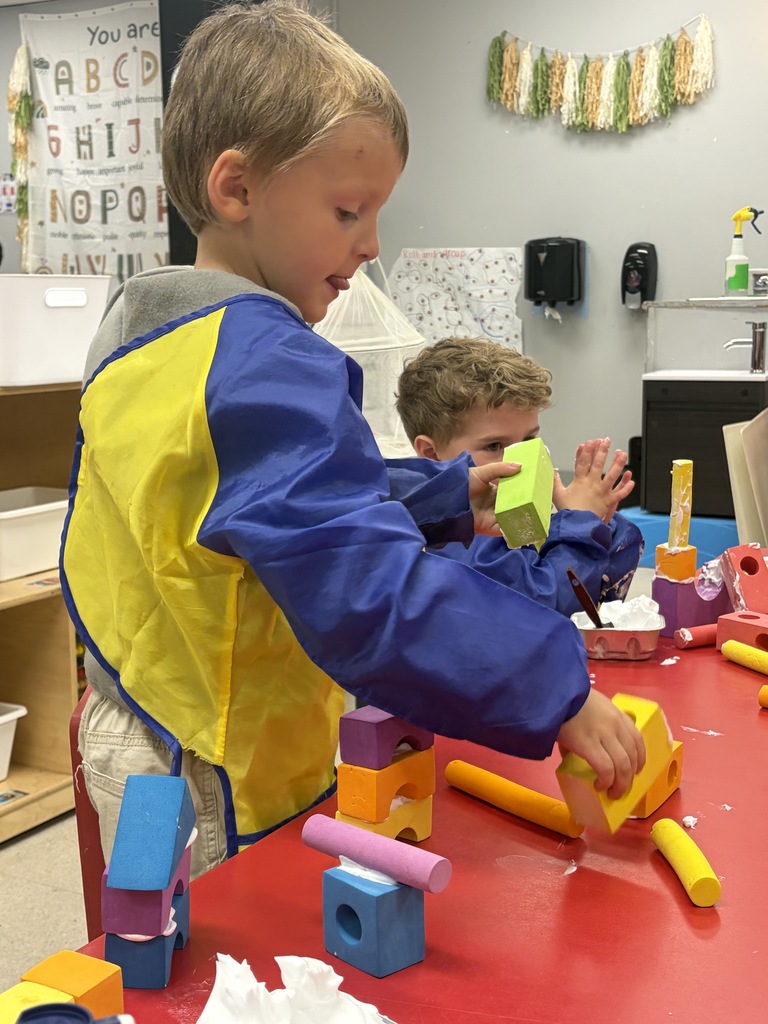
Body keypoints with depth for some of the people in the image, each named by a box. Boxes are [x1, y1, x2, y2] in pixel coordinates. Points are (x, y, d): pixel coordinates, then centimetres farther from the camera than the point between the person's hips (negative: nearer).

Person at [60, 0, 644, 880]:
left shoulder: (133, 328, 7)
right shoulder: (265, 369, -25)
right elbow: (369, 599, -33)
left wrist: (443, 500, 13)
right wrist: (558, 693, -26)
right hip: (224, 793, -9)